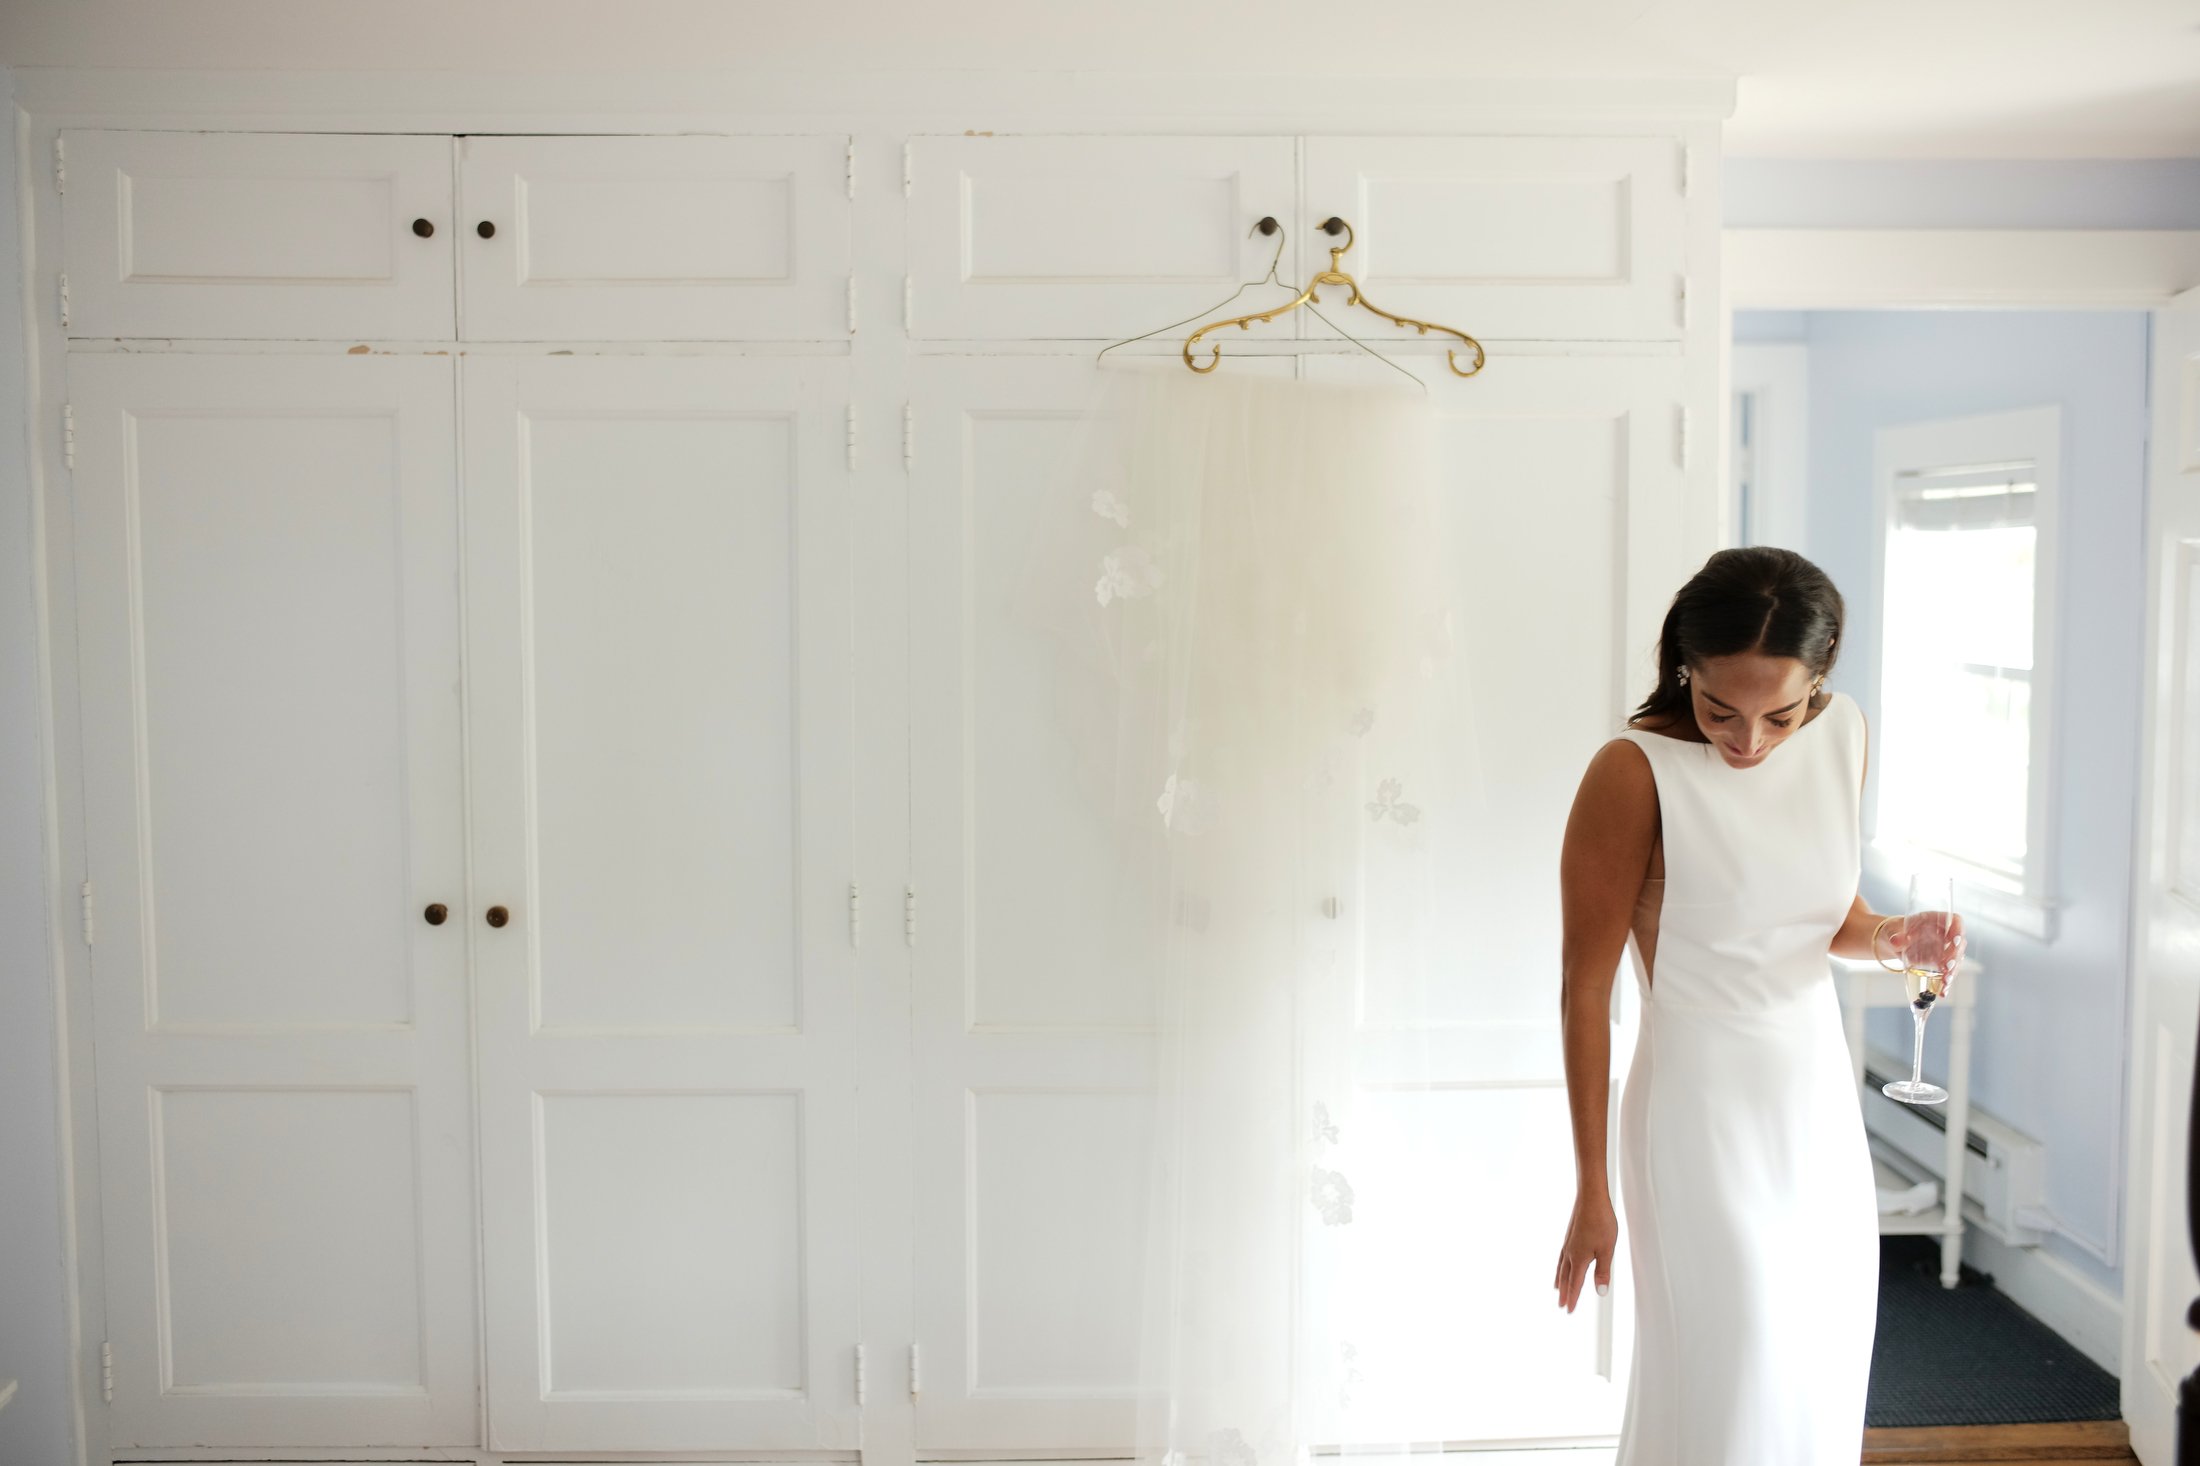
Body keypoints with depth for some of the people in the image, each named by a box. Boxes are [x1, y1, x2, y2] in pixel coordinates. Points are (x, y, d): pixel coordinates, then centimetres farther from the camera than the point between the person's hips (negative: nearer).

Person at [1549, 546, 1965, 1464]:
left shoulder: (1843, 735, -1)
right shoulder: (1634, 772, -19)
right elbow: (1586, 990, -15)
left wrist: (1892, 937, -10)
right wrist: (1590, 1191, -12)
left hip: (1821, 1101, 6)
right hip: (1706, 1112, -6)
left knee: (1823, 1386, 16)